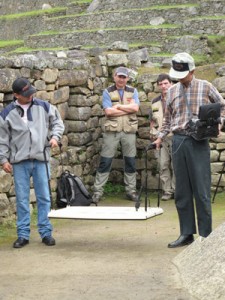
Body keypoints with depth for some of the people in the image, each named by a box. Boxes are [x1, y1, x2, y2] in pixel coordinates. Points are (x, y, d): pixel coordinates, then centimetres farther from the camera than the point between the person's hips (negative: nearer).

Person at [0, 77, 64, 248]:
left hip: (40, 159, 1)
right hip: (19, 162, -1)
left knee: (44, 197, 4)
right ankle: (23, 235, 11)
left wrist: (55, 136, -2)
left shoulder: (44, 107, 3)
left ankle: (46, 232, 13)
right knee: (22, 199, 3)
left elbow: (57, 122, 16)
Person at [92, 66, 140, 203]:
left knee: (130, 161, 5)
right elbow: (108, 111, -10)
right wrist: (128, 108, -6)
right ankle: (98, 190, 2)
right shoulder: (108, 92, 4)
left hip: (129, 130, 2)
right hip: (112, 130, -2)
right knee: (105, 161, -2)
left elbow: (136, 107, -6)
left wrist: (118, 106, -9)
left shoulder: (132, 91, 11)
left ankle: (131, 190, 15)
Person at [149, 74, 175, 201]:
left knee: (175, 165, -3)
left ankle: (176, 190, 6)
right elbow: (152, 120, 23)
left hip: (175, 137, -3)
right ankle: (167, 191, 6)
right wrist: (152, 133, 12)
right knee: (164, 165, 0)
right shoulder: (155, 102, 16)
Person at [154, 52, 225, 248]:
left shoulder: (205, 87, 1)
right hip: (179, 141, 4)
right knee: (182, 191, 7)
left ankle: (205, 234, 4)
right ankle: (186, 233, 16)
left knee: (201, 190, -4)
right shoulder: (172, 91, 11)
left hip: (198, 142, -4)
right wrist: (160, 137, 7)